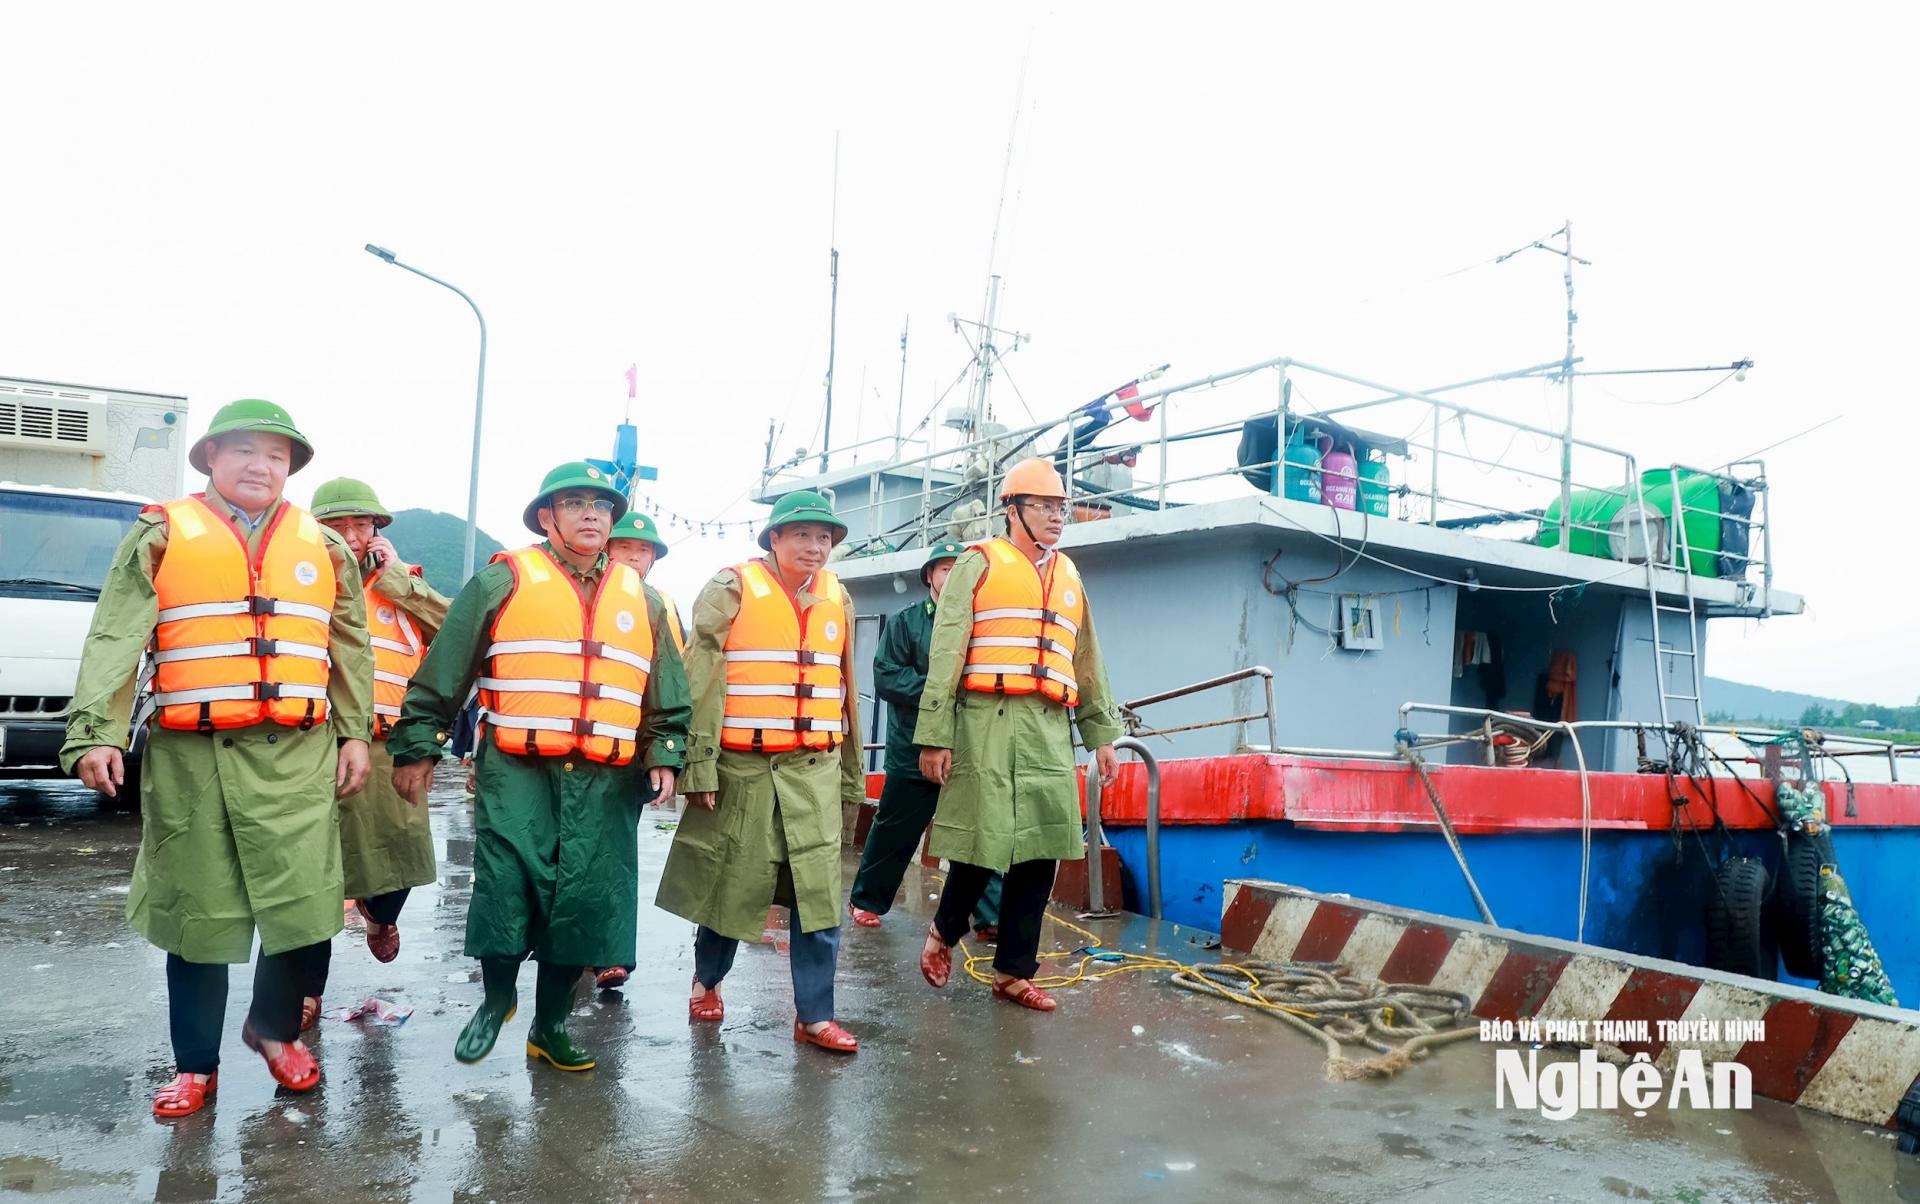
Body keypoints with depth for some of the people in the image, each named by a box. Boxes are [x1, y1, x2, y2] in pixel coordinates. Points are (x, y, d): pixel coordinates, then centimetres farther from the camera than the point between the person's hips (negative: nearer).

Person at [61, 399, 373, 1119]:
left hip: (297, 757, 2)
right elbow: (115, 641, -3)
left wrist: (355, 734, 8)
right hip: (191, 756, -1)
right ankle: (195, 1064, 24)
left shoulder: (322, 547, 12)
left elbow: (351, 651, 14)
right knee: (198, 914, 8)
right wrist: (96, 732, -13)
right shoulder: (162, 536, 5)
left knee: (307, 909, -2)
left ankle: (274, 1026, 25)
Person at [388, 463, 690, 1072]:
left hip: (605, 785, 3)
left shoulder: (640, 599, 14)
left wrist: (664, 755, 5)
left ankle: (550, 1027, 23)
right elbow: (442, 675, 3)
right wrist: (417, 748, 0)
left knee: (582, 903, 5)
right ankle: (497, 999, 24)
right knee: (505, 892, -5)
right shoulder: (503, 581, 4)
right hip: (517, 773, -3)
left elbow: (668, 698, 17)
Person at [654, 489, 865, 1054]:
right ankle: (706, 980, 36)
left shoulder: (838, 600, 10)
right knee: (729, 883, 11)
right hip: (741, 767, -3)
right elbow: (701, 683, -9)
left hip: (814, 771, 3)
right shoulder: (732, 589, -4)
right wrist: (699, 766, -14)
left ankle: (814, 1015, 11)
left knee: (820, 894, 0)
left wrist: (851, 775, 16)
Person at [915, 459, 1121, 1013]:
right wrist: (934, 735, -10)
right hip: (989, 720, -5)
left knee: (1041, 847, 4)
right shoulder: (980, 564, 3)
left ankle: (1014, 971, 16)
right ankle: (944, 932, 24)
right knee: (985, 841, -4)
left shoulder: (1069, 576, 20)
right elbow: (945, 655, -3)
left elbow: (1088, 662, 23)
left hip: (1051, 729, 5)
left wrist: (1102, 733, 16)